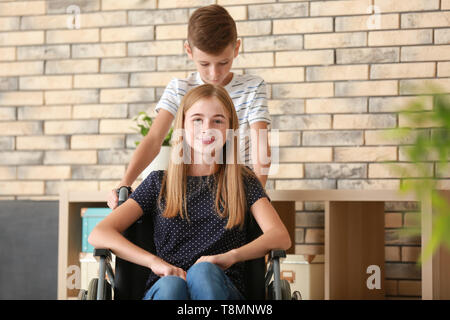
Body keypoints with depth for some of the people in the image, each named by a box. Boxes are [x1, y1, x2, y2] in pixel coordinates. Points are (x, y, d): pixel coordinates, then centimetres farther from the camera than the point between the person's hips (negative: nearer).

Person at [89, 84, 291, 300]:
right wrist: (155, 262, -12)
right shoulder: (159, 183, 16)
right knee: (172, 284, -37)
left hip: (222, 289, 0)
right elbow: (98, 235, 5)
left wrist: (230, 256, -18)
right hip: (163, 288, 0)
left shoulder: (243, 182, 17)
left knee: (204, 271, -36)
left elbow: (281, 237, 0)